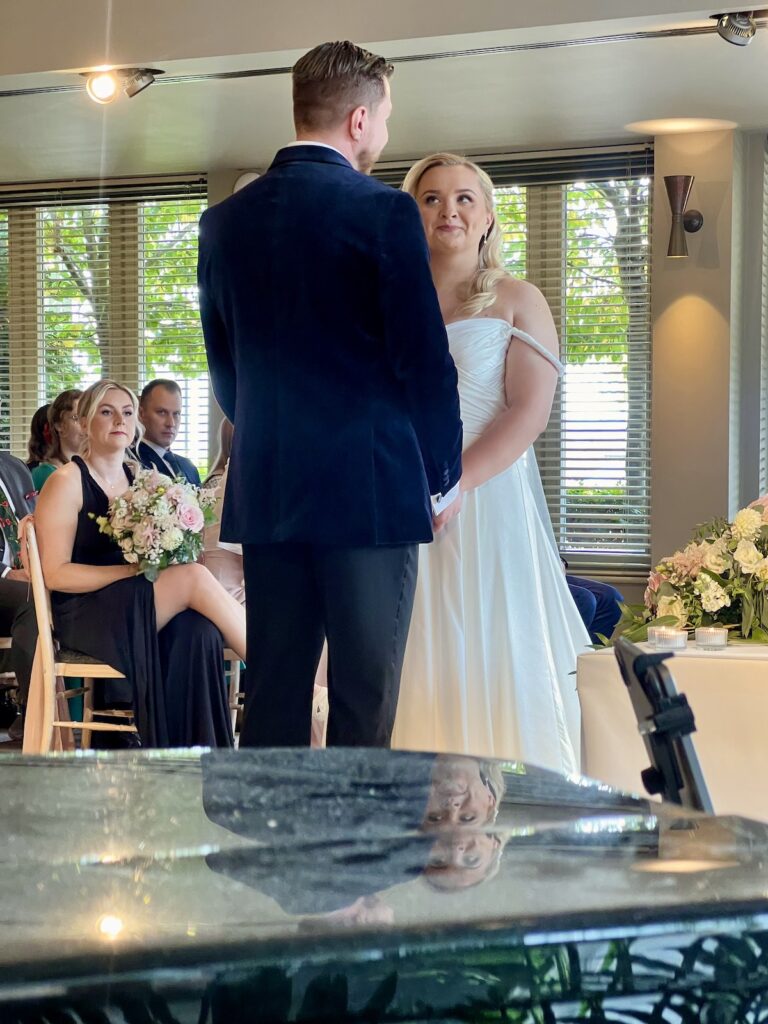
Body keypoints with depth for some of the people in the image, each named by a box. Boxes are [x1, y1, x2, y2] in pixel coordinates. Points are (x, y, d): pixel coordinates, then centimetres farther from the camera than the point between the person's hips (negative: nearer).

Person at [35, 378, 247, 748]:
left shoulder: (139, 480, 15)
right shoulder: (66, 482, -4)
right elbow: (54, 573, -11)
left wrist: (165, 559, -3)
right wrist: (132, 570, -17)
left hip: (138, 611, 6)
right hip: (82, 615, -6)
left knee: (200, 629, -28)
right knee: (194, 578, -25)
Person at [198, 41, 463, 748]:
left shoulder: (225, 221, 8)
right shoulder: (383, 213, -9)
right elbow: (426, 360, -9)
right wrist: (444, 477, 3)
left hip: (264, 495, 5)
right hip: (373, 491, -5)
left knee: (272, 701, 9)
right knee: (363, 704, 0)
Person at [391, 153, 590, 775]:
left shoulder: (517, 302, 5)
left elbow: (529, 412, -7)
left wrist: (450, 485, -19)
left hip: (487, 505, -3)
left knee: (493, 668, -6)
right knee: (417, 672, -1)